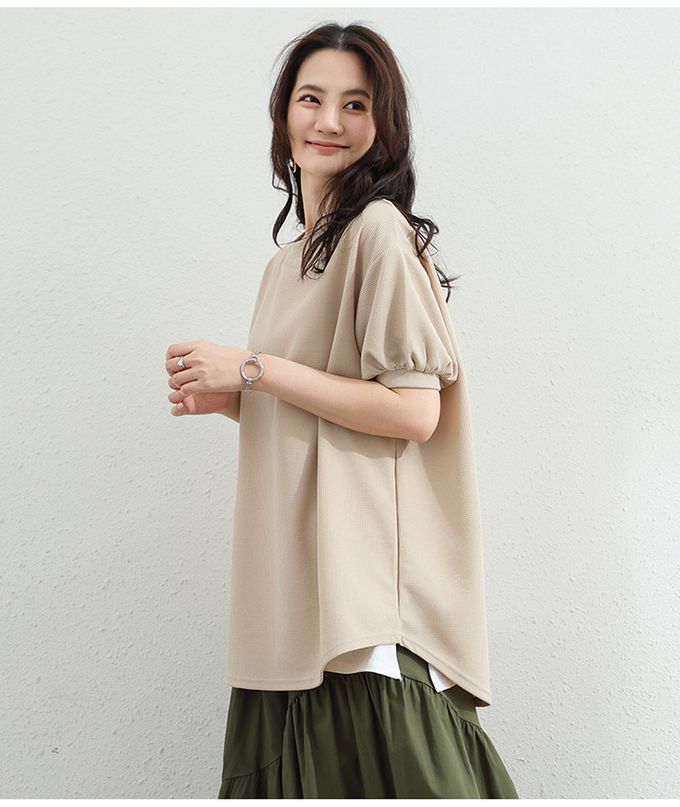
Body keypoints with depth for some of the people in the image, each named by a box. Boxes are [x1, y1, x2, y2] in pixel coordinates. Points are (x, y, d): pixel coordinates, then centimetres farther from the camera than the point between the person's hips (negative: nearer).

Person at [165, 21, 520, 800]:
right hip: (294, 574, 8)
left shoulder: (379, 229, -9)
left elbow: (414, 412, -17)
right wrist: (230, 400, 5)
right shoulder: (291, 258, 16)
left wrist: (253, 368, -13)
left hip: (366, 576, -8)